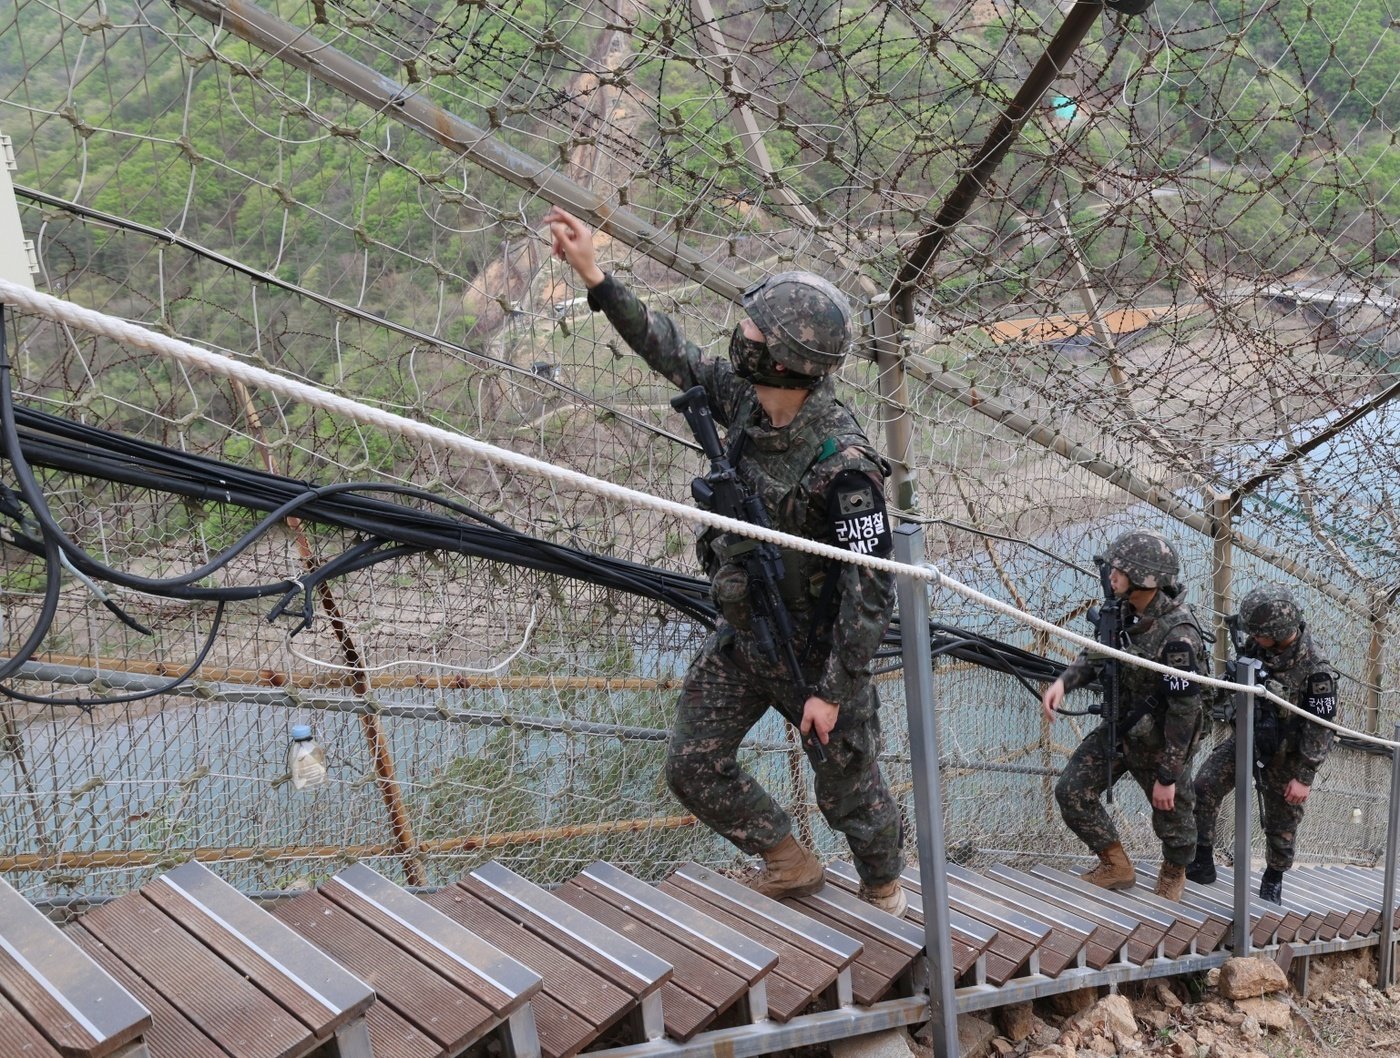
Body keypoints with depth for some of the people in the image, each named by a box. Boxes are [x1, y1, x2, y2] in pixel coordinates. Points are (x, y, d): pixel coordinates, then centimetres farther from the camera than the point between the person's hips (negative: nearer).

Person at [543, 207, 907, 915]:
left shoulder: (844, 465, -31)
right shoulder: (744, 399, -11)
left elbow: (872, 592, -27)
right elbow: (673, 354, 3)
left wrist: (833, 692, -21)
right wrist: (593, 275, -1)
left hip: (817, 651, -7)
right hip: (740, 636, 7)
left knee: (849, 789, 13)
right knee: (693, 768, 12)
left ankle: (884, 889, 45)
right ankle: (790, 864, 34)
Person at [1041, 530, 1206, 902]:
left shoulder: (1177, 636, -30)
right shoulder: (1128, 612, -7)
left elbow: (1184, 711, -26)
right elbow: (1097, 653, 8)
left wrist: (1168, 775, -20)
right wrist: (1064, 681, -12)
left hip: (1159, 743, -7)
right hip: (1119, 727, 7)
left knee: (1171, 814, 15)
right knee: (1071, 792, 3)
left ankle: (1174, 873, 47)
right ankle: (1116, 867, 22)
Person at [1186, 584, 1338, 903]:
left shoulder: (1316, 669, -26)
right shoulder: (1256, 644, -11)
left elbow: (1321, 728, -20)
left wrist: (1304, 776, -17)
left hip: (1284, 754, -4)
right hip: (1246, 737, 5)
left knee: (1282, 822, 11)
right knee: (1204, 787, -10)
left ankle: (1273, 879, 36)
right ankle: (1201, 862, 1)